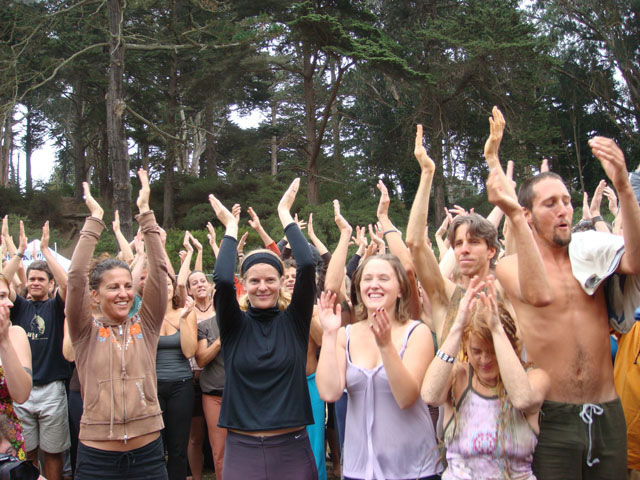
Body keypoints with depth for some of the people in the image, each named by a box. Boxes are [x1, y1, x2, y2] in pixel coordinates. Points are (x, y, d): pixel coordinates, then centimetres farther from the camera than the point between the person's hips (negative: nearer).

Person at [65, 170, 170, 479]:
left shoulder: (145, 327, 3)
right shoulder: (86, 332, -1)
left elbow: (158, 271, -5)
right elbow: (76, 276, -13)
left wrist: (145, 213, -8)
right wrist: (95, 219, -11)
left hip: (148, 452, 2)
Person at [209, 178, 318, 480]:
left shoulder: (294, 321, 1)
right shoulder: (235, 325, 1)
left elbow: (307, 266, -11)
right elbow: (222, 279, -16)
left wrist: (285, 214, -3)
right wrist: (231, 227, -4)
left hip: (292, 447, 0)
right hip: (241, 447, 0)